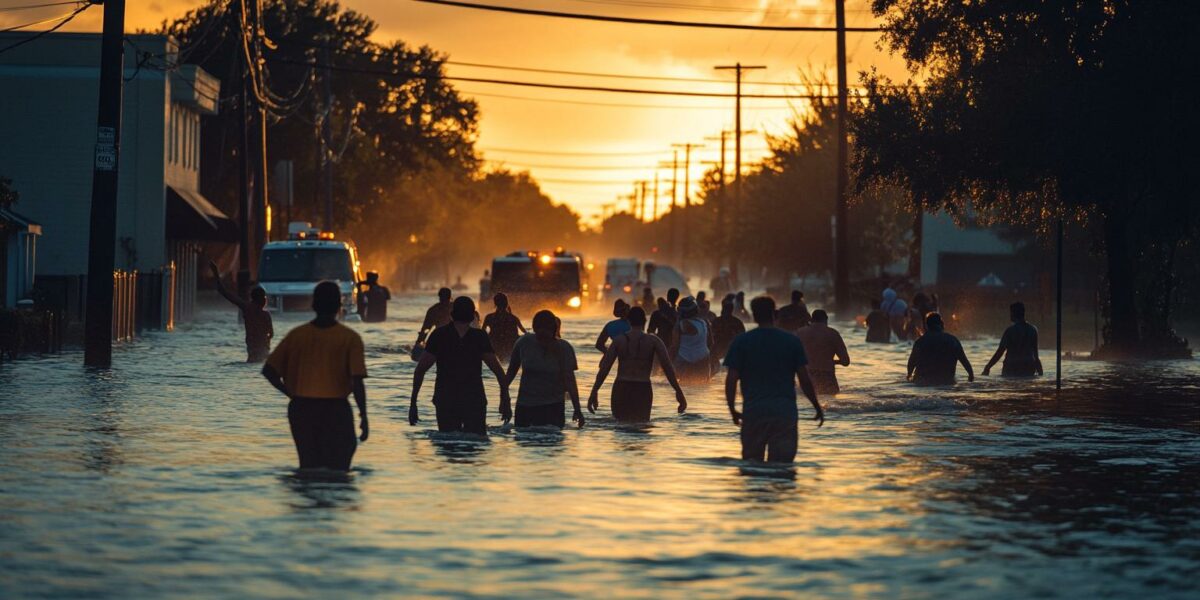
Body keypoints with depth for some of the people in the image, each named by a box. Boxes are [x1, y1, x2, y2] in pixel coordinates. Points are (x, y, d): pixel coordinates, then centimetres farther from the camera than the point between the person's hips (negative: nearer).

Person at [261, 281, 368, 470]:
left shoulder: (296, 335, 3)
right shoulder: (349, 338, -5)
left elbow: (269, 371, 0)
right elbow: (357, 382, -11)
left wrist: (292, 394, 8)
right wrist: (363, 417, -4)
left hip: (301, 408, 3)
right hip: (335, 409, -3)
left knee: (309, 465, 13)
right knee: (338, 468, 3)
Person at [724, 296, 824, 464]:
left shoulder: (741, 342, 1)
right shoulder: (792, 341, 3)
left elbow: (731, 379, -3)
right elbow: (805, 380, 3)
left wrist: (732, 410, 10)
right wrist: (818, 408, 15)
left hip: (753, 411, 0)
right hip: (785, 412, 0)